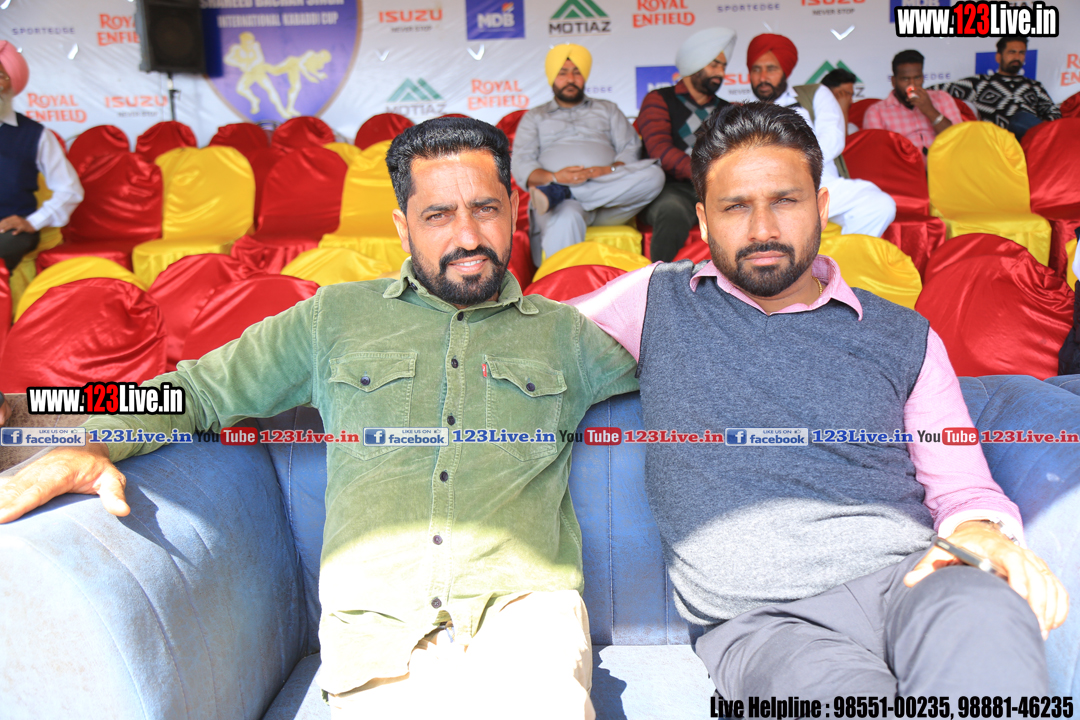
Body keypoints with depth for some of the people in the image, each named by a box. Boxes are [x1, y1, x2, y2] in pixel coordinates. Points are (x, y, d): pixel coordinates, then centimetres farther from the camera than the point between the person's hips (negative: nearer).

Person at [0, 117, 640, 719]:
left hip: (521, 608, 0)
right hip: (375, 627, 1)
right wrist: (94, 442, 0)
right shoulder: (335, 318, 15)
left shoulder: (563, 335, 16)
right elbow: (201, 388, 17)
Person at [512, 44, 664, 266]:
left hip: (611, 196, 3)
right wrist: (554, 177, -13)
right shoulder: (534, 118, 26)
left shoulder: (607, 110, 31)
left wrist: (610, 171, -9)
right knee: (566, 219, -41)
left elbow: (631, 150, 15)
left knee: (653, 175, -30)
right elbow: (521, 166, 9)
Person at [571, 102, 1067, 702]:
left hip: (903, 574, 3)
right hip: (759, 619, -2)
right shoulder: (659, 299, 13)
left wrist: (979, 532, -7)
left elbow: (962, 487, 16)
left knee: (988, 617, -34)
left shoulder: (905, 337, 16)